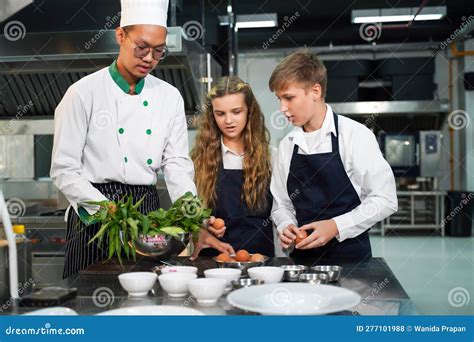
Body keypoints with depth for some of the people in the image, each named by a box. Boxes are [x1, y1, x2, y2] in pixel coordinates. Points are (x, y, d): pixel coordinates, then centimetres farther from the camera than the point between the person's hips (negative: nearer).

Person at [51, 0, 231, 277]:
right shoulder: (84, 93, -7)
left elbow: (178, 166, 1)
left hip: (147, 211, 4)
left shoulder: (170, 97, 4)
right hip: (95, 219, -3)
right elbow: (65, 171, -8)